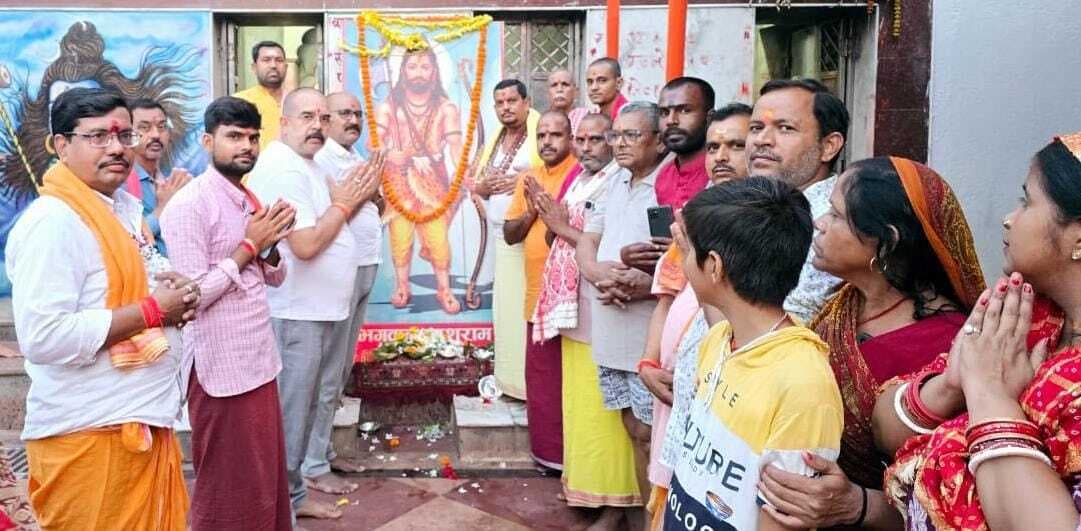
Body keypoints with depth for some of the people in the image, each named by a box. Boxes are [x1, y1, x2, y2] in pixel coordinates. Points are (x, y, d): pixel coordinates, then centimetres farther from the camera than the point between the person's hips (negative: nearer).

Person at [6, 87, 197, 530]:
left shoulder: (128, 207, 10)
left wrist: (175, 296, 0)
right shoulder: (52, 221, -18)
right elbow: (42, 338, -26)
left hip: (145, 418, 9)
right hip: (90, 433, -9)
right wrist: (153, 310, -21)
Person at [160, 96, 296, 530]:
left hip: (259, 361, 8)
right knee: (230, 491, 7)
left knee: (268, 477, 18)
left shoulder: (251, 202, 11)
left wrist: (270, 245, -4)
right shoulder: (188, 205, -15)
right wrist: (248, 246, -14)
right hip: (222, 369, -8)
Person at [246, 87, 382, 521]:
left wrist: (357, 196, 1)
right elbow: (306, 244, -26)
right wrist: (344, 204, -12)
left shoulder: (306, 164, 14)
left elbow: (328, 223, 17)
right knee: (290, 413, 1)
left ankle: (292, 493, 32)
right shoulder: (284, 168, -18)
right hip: (295, 314, -10)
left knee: (304, 406, 18)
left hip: (314, 309, 10)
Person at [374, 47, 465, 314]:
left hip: (432, 180, -1)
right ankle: (402, 286, 18)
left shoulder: (446, 108, -2)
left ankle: (444, 289, 12)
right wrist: (406, 157, -27)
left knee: (438, 236, -4)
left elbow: (456, 146, -12)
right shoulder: (389, 106, 0)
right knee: (400, 235, 0)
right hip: (398, 180, 1)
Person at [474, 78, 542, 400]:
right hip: (505, 237, 7)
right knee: (507, 307, 9)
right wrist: (484, 186, -2)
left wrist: (524, 181, -19)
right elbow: (475, 187, 20)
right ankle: (512, 379, 17)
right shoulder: (495, 140, 18)